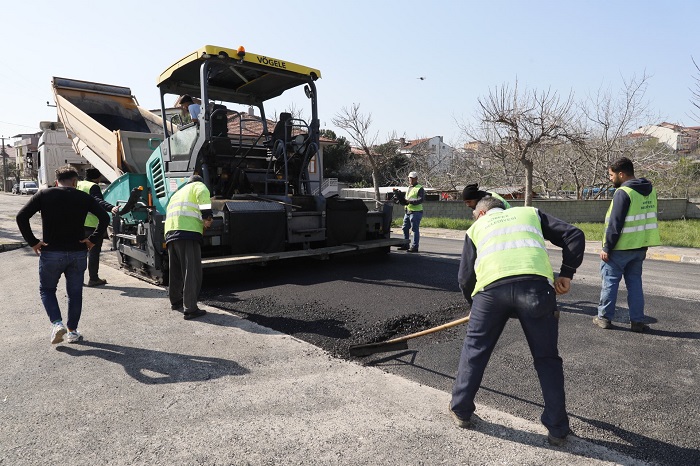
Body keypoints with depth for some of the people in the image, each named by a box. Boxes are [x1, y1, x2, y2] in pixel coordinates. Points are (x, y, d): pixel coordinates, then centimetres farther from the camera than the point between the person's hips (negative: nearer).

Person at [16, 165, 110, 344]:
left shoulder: (44, 195, -2)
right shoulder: (83, 197, 0)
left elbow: (21, 217, -9)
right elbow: (104, 217, -6)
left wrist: (32, 242, -4)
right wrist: (93, 239, -2)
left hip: (51, 253, -1)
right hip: (78, 253, 1)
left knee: (47, 289, 18)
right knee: (75, 293, 13)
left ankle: (57, 323, 0)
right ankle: (72, 331, 19)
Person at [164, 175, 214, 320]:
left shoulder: (177, 193, 37)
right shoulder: (198, 185, 15)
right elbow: (203, 196, -9)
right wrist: (208, 217, -13)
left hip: (170, 233, 8)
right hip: (188, 231, -8)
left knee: (175, 270, 20)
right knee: (192, 272, -9)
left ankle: (176, 301, 33)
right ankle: (190, 309, -13)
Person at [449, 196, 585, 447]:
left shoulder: (476, 227, 29)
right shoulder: (531, 213, 32)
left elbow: (465, 278, 21)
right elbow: (574, 235, 19)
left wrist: (474, 304, 37)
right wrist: (567, 274, 19)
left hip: (491, 287, 0)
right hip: (536, 284, 1)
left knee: (474, 350, 18)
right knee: (547, 358, 17)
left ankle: (461, 411, 31)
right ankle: (558, 429, 23)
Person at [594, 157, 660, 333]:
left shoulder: (623, 192, -17)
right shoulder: (649, 190, 9)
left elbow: (615, 224, -20)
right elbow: (648, 219, 14)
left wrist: (606, 248, -13)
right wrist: (643, 246, 20)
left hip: (620, 248, -7)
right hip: (639, 247, 7)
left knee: (610, 281, 4)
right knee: (635, 282, 13)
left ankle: (604, 317, 11)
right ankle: (637, 321, 14)